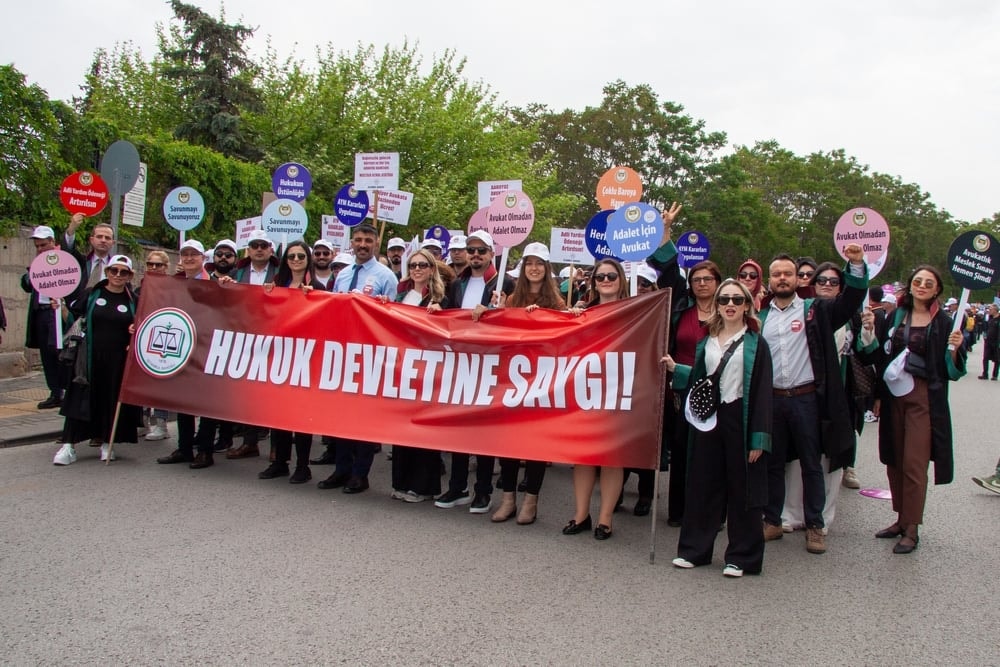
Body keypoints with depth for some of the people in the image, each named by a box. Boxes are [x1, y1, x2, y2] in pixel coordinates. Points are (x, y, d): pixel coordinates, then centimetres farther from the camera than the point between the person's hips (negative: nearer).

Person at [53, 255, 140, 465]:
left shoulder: (133, 301, 6)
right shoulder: (92, 294, 6)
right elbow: (71, 316, 11)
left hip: (119, 361, 0)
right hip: (91, 358, 0)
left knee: (113, 401, 5)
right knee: (81, 399, -2)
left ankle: (107, 443, 19)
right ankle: (68, 446, 2)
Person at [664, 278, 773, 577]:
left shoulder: (755, 344, -2)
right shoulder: (707, 342, 12)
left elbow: (762, 392, -7)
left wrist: (759, 438, -13)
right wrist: (674, 368, -1)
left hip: (740, 420, -4)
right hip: (708, 418, 4)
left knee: (741, 488, 3)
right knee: (702, 485, 9)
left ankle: (741, 556, 16)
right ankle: (694, 549, 20)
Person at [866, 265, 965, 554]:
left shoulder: (944, 323, -3)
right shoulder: (895, 316, 8)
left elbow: (953, 371, -4)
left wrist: (954, 349, -18)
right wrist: (871, 333, 0)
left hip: (924, 398, -4)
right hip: (894, 395, 4)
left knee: (914, 463, -3)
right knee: (894, 460, 11)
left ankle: (912, 529, 8)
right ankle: (901, 519, 25)